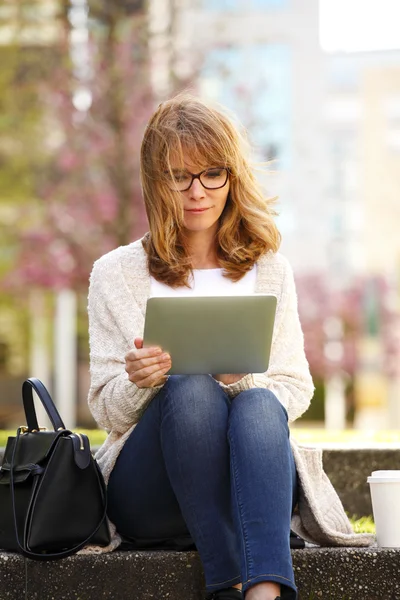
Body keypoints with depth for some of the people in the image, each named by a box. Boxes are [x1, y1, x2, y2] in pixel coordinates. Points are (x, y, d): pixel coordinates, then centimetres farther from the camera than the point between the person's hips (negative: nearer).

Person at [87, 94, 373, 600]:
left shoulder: (269, 270, 15)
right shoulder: (116, 274, 10)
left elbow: (297, 391, 10)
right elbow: (106, 410, 8)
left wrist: (245, 380, -12)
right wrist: (139, 383, -16)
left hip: (251, 479, 1)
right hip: (146, 497, -1)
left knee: (257, 406, -33)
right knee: (191, 391, -32)